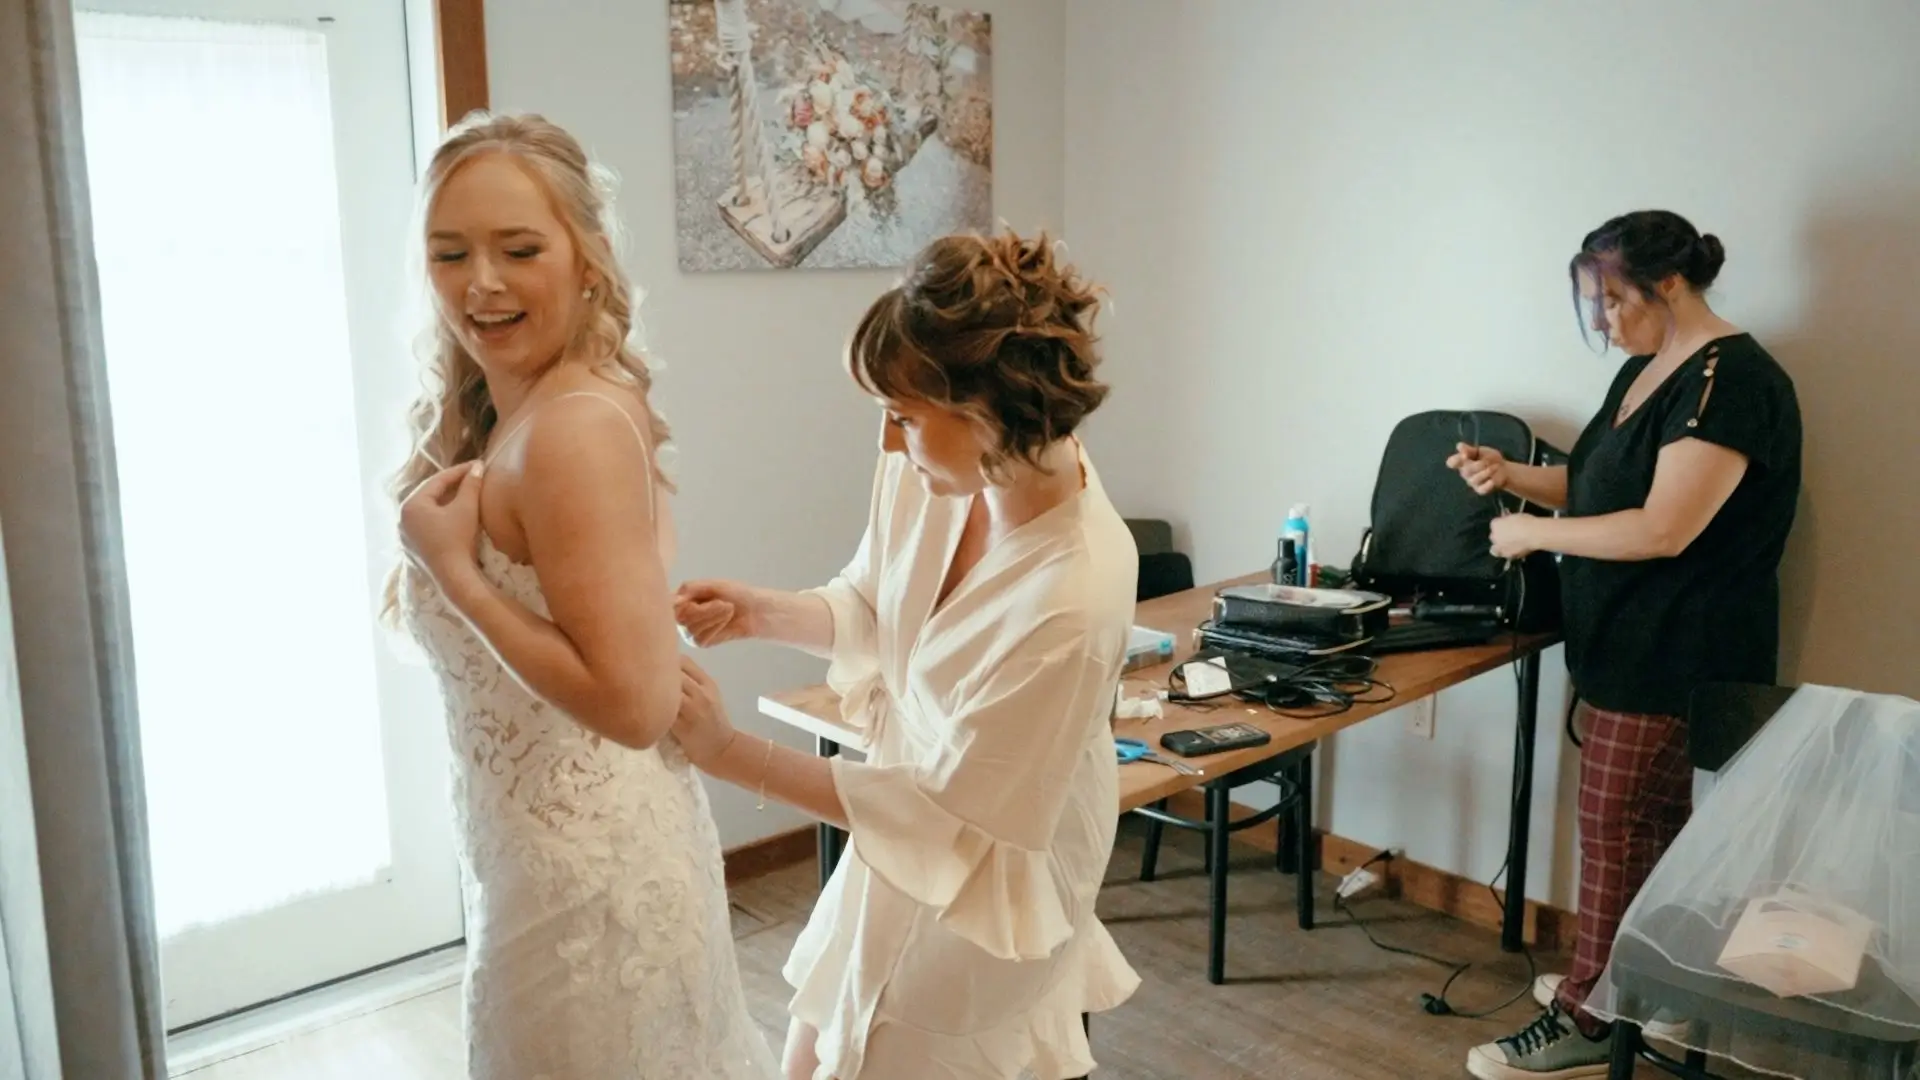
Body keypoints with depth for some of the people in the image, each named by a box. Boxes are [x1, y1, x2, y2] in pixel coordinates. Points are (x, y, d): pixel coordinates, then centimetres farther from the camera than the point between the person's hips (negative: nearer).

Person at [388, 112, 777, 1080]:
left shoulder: (575, 425, -23)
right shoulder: (498, 415, 6)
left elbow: (634, 702, -28)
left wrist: (451, 566, -22)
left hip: (584, 866, -9)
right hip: (576, 846, 9)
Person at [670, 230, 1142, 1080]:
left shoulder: (1072, 602, -36)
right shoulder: (938, 467, -16)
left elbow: (954, 816, -25)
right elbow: (872, 605, 4)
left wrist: (732, 754, -24)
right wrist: (758, 612, -15)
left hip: (987, 890, -7)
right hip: (902, 836, 7)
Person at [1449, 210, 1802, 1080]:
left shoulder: (1731, 382, -19)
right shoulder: (1643, 371, 11)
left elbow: (1663, 529, -26)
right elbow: (1600, 485, 18)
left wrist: (1533, 533, -17)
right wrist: (1510, 474, 2)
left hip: (1677, 656, -9)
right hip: (1629, 644, 9)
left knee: (1615, 831, -2)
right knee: (1648, 825, 18)